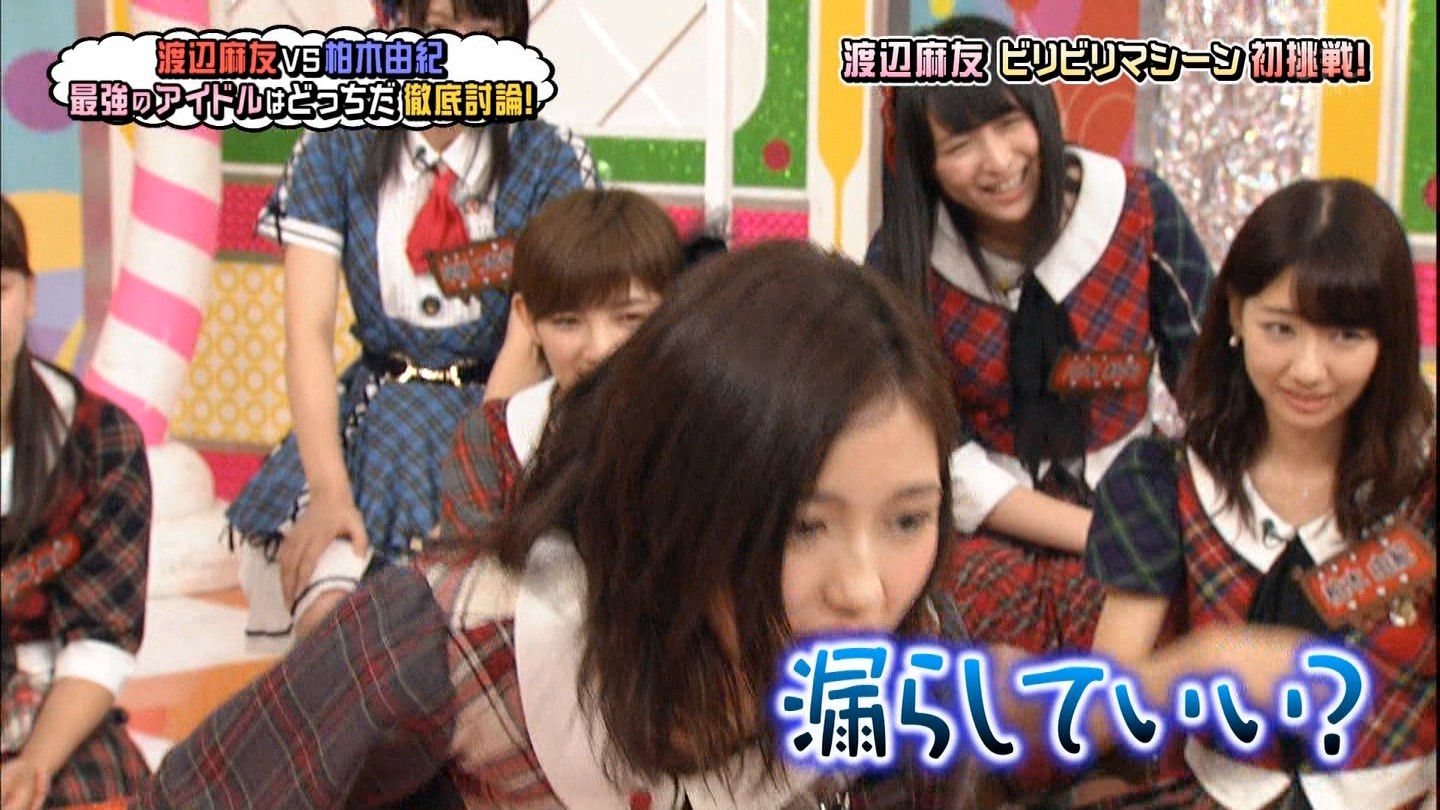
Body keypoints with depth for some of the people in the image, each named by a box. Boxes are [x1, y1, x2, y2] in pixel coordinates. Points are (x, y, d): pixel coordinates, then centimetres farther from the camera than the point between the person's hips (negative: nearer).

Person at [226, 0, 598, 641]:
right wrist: (329, 488, -18)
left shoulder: (552, 163, 0)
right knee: (329, 602, -21)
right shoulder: (336, 152, 2)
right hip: (370, 407, 2)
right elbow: (308, 329, -6)